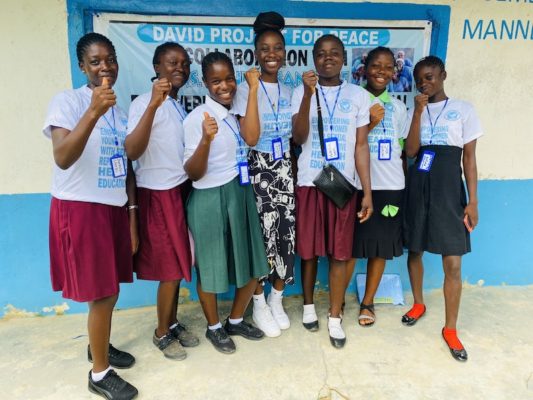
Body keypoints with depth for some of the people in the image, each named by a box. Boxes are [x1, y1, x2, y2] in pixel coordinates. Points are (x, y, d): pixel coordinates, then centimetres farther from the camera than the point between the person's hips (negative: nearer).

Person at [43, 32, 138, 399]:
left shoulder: (121, 109, 11)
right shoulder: (66, 101, -8)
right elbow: (63, 159, -22)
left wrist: (132, 217, 11)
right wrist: (93, 112, -30)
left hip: (115, 209, 6)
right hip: (80, 209, -6)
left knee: (110, 290, 15)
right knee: (103, 293, -1)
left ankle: (99, 345, 40)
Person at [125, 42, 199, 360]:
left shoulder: (181, 105, 12)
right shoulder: (144, 103, -12)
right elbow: (132, 151, -28)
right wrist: (153, 104, -33)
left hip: (181, 190, 8)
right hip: (159, 193, -7)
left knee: (177, 265, 14)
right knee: (170, 268, 1)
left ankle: (173, 323, 31)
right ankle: (162, 333, 21)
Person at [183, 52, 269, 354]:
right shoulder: (197, 117, -11)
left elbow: (251, 139, -14)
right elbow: (193, 173, -14)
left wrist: (253, 90, -11)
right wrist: (206, 139, -31)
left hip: (241, 195, 7)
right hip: (211, 200, -6)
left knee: (252, 265, 14)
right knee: (211, 267, 10)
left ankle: (236, 320, 37)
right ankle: (214, 327, 34)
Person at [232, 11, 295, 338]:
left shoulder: (289, 90, 10)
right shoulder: (246, 89, -4)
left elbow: (297, 136, 14)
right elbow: (248, 137, -18)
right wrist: (254, 89, -19)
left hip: (285, 171, 5)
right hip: (257, 172, -4)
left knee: (286, 234, 7)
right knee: (261, 235, 0)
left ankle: (277, 300, 27)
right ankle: (259, 304, 21)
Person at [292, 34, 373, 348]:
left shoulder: (359, 95, 5)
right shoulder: (302, 92, 2)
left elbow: (361, 145, 3)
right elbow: (298, 138, -11)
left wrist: (368, 191, -2)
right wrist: (309, 93, -20)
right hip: (309, 183, 0)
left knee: (340, 253, 4)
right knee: (309, 250, 10)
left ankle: (335, 317, 20)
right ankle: (309, 304, 32)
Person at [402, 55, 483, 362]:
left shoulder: (463, 110, 3)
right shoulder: (414, 111, 9)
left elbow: (469, 159, 1)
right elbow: (410, 151, -6)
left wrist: (473, 201, -5)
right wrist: (419, 112, -13)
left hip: (449, 189, -2)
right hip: (417, 187, 3)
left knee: (453, 263, -2)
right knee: (414, 251, 12)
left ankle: (450, 329, 14)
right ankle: (418, 304, 36)